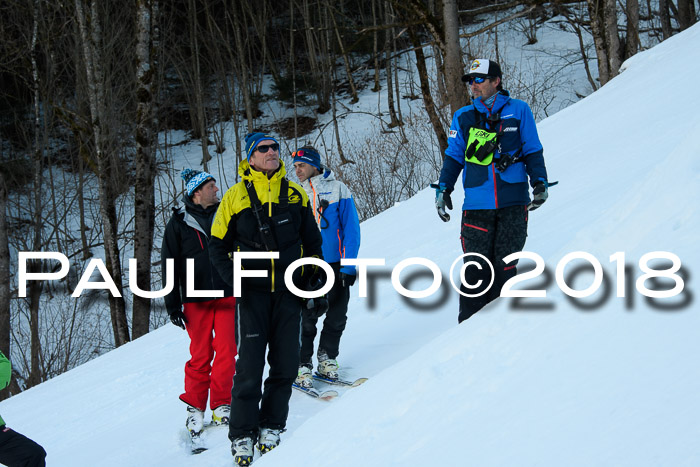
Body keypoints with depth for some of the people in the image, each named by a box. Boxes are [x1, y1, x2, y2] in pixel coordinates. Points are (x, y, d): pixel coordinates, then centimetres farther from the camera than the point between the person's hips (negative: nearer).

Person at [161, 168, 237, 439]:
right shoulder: (179, 222, 1)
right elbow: (169, 264, 3)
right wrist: (172, 304, -1)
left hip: (227, 295, 2)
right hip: (196, 300, -2)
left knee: (226, 351, -4)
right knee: (200, 355, 0)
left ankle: (221, 405, 6)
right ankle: (195, 407, 13)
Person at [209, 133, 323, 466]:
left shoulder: (295, 194, 9)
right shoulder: (236, 196, 2)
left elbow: (312, 242, 16)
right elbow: (218, 246, 6)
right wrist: (233, 279, -9)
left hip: (289, 290, 3)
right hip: (254, 291, -3)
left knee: (285, 364, 3)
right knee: (250, 366, -6)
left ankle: (271, 427, 14)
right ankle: (243, 435, 0)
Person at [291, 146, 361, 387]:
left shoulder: (337, 189, 0)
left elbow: (351, 228, -1)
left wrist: (348, 266, -7)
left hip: (336, 265, 0)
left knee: (337, 317, 5)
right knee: (306, 318, -6)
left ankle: (327, 358, 22)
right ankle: (302, 366, 3)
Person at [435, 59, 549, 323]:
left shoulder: (518, 111, 6)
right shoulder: (463, 117, 10)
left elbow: (532, 151, 10)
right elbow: (454, 157, 17)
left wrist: (539, 183, 1)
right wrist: (443, 189, 8)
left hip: (513, 202, -1)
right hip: (477, 204, 1)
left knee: (504, 266, 1)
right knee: (476, 268, -4)